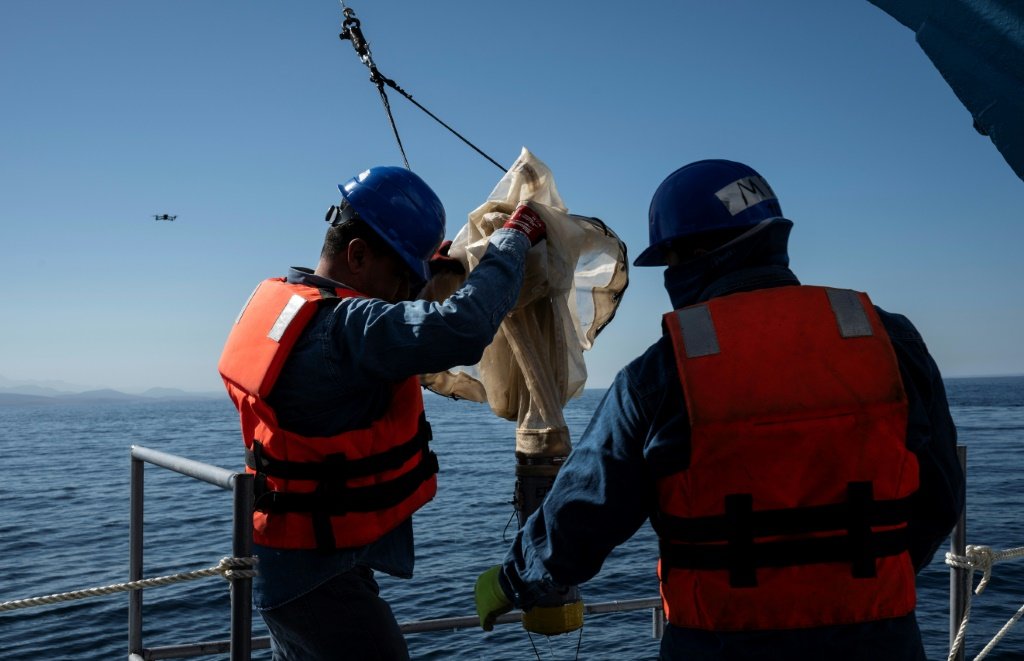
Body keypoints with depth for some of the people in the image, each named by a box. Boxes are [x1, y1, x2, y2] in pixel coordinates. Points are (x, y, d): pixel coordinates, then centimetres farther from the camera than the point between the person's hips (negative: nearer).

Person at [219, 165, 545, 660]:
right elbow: (463, 329, -37)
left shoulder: (280, 298, 4)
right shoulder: (343, 326, -26)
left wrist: (430, 272, 5)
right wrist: (513, 237, -22)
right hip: (319, 574, -10)